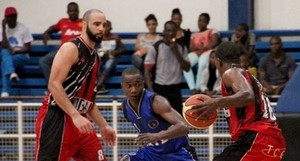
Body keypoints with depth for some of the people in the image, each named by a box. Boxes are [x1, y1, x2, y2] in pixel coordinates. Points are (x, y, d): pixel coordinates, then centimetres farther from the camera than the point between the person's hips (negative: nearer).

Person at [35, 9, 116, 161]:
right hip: (56, 119, -9)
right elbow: (54, 85, -19)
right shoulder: (71, 48, -9)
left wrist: (103, 126, 22)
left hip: (79, 120, 9)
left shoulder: (94, 57, 18)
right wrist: (75, 116, -26)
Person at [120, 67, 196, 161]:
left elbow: (183, 127, -39)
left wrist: (156, 136, -52)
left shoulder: (156, 102, -27)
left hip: (175, 154, -5)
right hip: (152, 152, 6)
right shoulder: (126, 107, -6)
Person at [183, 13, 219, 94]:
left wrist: (203, 48, -15)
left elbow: (215, 43, -2)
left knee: (202, 63, -43)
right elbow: (191, 48, 14)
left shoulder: (212, 31, 17)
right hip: (196, 53, 4)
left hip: (208, 52, -4)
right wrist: (197, 47, -9)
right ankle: (193, 89, -41)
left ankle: (198, 88, -39)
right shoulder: (194, 35, 29)